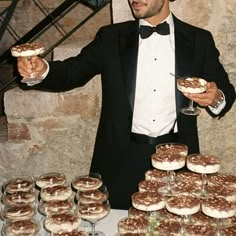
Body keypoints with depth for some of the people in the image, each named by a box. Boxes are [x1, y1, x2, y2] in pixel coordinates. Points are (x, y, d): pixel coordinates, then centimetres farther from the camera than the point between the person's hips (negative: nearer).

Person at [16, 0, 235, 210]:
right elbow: (72, 72, -4)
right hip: (122, 157, 0)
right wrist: (42, 69, -24)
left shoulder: (199, 40, 3)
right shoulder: (111, 37, 3)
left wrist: (217, 98, -15)